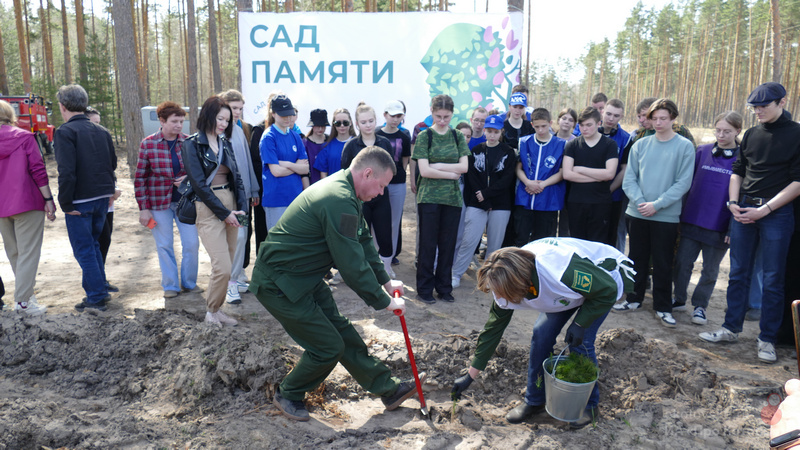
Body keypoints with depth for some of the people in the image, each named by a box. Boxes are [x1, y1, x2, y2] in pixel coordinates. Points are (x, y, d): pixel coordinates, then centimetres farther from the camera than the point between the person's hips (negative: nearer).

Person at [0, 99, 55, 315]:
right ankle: (23, 300, -7)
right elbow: (37, 169, -11)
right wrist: (48, 199, -9)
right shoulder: (24, 137, -5)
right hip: (27, 203, -5)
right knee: (28, 252, -3)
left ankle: (24, 294, 20)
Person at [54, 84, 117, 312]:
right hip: (102, 197, 7)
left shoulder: (65, 132, -12)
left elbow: (66, 171, -19)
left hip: (79, 200, -7)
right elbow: (112, 164, 12)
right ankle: (99, 291, 27)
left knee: (84, 250, 3)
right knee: (93, 245, 21)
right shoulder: (102, 131, 9)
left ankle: (96, 298, 8)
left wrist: (65, 203, -14)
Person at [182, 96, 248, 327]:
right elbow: (199, 184, -10)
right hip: (209, 209, -6)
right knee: (223, 267, -11)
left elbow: (237, 176, 11)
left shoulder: (225, 143, 13)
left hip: (231, 207, 6)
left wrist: (242, 207, -3)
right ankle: (211, 311, 9)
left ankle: (216, 309, 21)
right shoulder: (192, 144, -4)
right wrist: (224, 212, -12)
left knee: (227, 265, 7)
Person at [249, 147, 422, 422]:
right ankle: (288, 395, 23)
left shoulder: (344, 192, 7)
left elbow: (363, 240, 16)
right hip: (278, 285, -10)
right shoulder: (339, 201, -28)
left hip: (305, 279, 10)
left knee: (342, 332, 13)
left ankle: (388, 389, 24)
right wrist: (384, 302, -14)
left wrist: (385, 280, 13)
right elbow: (352, 265, -26)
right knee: (328, 347, -1)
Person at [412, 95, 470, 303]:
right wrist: (451, 174, -7)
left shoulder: (458, 137, 9)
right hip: (429, 197, -3)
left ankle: (444, 287, 21)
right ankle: (424, 288, 13)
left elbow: (464, 167, -2)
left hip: (452, 198, 3)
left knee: (448, 244, 8)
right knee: (428, 244, 1)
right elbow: (424, 170, -10)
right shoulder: (424, 136, -1)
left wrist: (438, 165, -10)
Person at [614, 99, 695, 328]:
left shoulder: (685, 146, -2)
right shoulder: (641, 145, 6)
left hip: (666, 215, -3)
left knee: (663, 264, 5)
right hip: (637, 213, 3)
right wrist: (640, 201, -14)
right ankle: (634, 299, 27)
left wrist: (657, 204, -16)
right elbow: (629, 178, 1)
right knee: (637, 259, 13)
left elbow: (683, 183, -9)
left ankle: (663, 307, 17)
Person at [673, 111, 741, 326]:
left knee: (710, 270, 10)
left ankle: (700, 306, 25)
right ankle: (679, 300, 26)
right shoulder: (702, 152, 3)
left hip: (720, 226, -2)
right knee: (682, 263, 8)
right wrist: (682, 212, 3)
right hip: (692, 221, 2)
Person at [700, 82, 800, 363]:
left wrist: (764, 210, -14)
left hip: (776, 213, -4)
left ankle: (767, 339, 12)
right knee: (738, 273, 9)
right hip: (743, 210, 5)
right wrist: (733, 202, 1)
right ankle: (731, 328, 20)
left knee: (773, 279, 2)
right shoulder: (752, 134, 11)